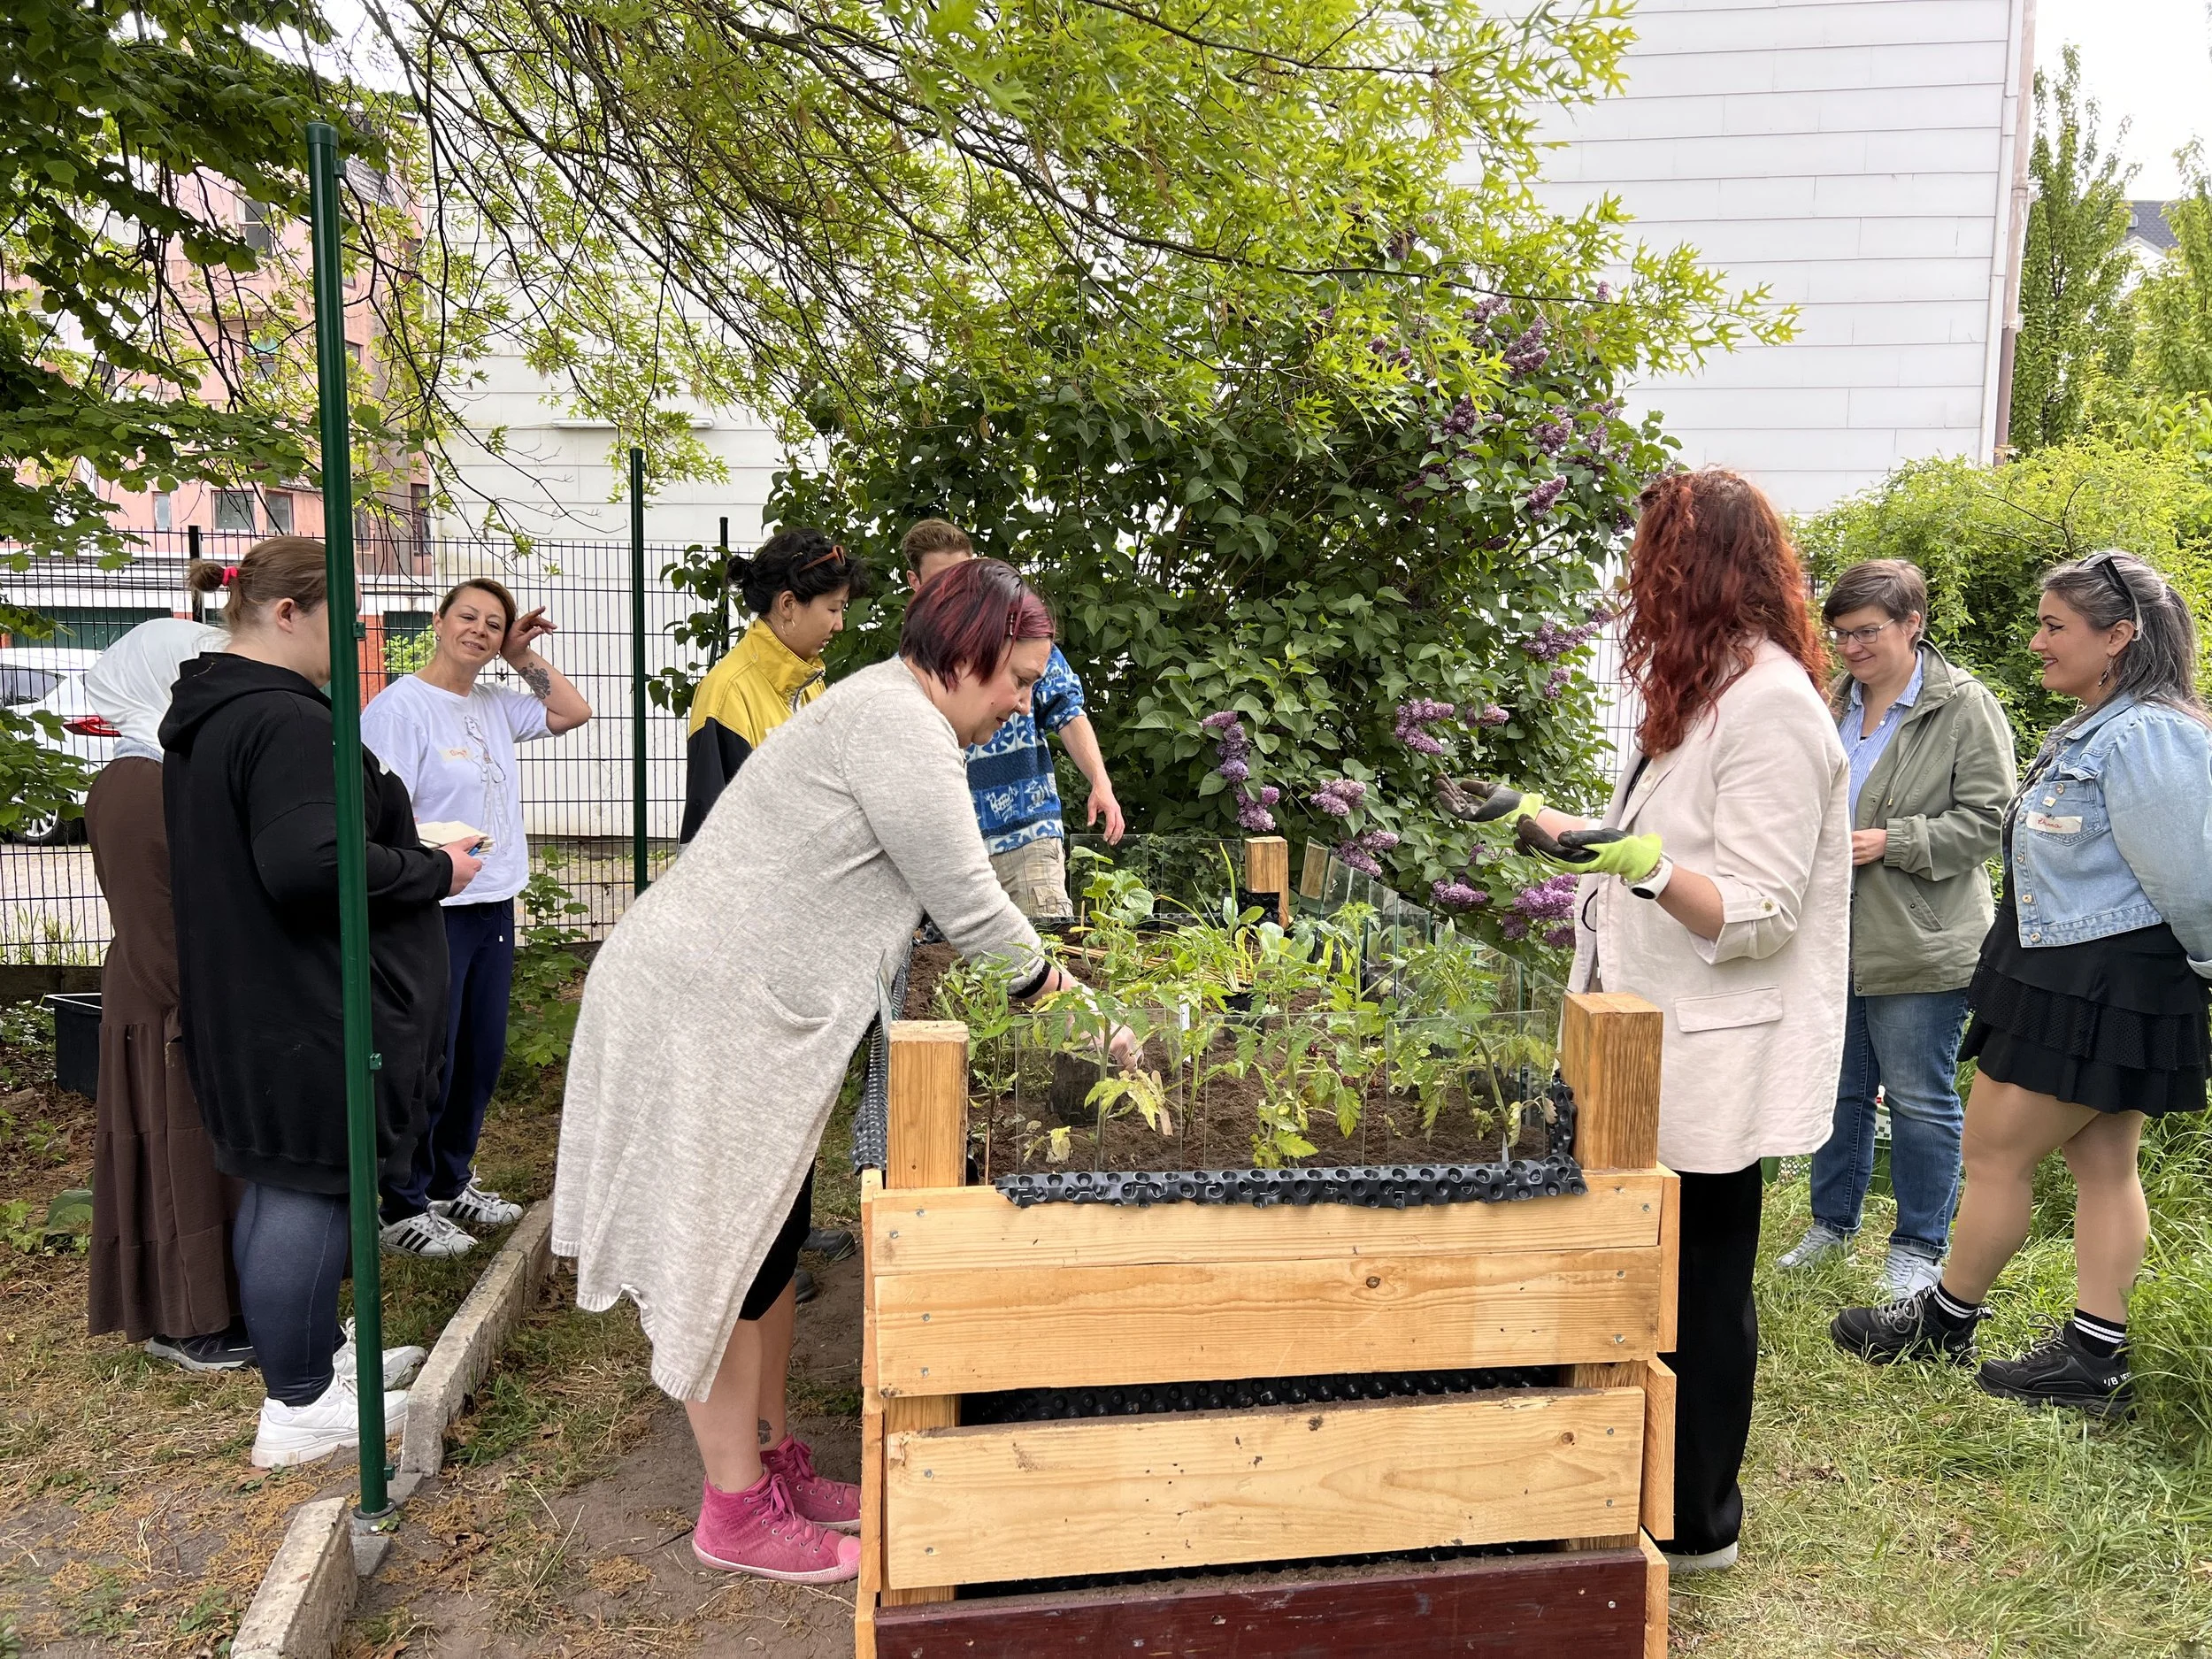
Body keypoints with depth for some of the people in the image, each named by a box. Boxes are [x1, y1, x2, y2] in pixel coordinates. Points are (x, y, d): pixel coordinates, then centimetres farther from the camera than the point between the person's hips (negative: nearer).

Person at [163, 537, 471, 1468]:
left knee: (276, 1184, 19)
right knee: (309, 1195, 0)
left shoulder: (202, 718, 13)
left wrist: (408, 849, 16)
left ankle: (314, 1352, 34)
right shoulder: (286, 721, -21)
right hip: (308, 1013, -11)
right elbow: (310, 863, -32)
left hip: (245, 1003, 11)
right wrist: (432, 869, -18)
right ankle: (299, 1407, 11)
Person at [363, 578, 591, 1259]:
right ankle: (403, 1209, 17)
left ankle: (451, 1184, 33)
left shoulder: (494, 706, 10)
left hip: (494, 909, 8)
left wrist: (524, 657, 7)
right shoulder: (401, 706, -12)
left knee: (481, 1059, 16)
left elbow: (574, 713, 16)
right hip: (433, 915, -8)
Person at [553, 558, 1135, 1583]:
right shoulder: (902, 727, -20)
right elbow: (972, 912, -17)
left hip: (754, 1011, 11)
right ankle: (736, 1514, 15)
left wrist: (1060, 989, 12)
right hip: (704, 1009, -11)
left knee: (768, 1234, 16)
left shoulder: (888, 713, 15)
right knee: (724, 1251, 1)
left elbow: (950, 906, 16)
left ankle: (773, 1460, 29)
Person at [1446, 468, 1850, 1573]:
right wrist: (1556, 828, 24)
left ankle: (1694, 1524, 22)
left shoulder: (1771, 707, -18)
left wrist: (1649, 866, -38)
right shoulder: (1705, 689, 13)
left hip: (1715, 1059, -9)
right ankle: (1655, 1483, 32)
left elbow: (1756, 911, -22)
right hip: (1662, 1043, 9)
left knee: (1699, 1287, 5)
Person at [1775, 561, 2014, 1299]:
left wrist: (1890, 842, -20)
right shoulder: (1829, 704, 7)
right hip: (1833, 939, 5)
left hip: (1919, 947, -5)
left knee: (1920, 1101, 6)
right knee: (1839, 1087, 17)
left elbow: (1986, 819, -11)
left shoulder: (1965, 707, -8)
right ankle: (1833, 1221, 34)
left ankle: (1919, 1249, 21)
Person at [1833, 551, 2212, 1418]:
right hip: (2070, 977, 10)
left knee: (1994, 1150, 2)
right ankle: (2094, 1359, 21)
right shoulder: (2091, 731, 13)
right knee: (2102, 1161, 13)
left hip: (2100, 988, -10)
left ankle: (1944, 1321, 20)